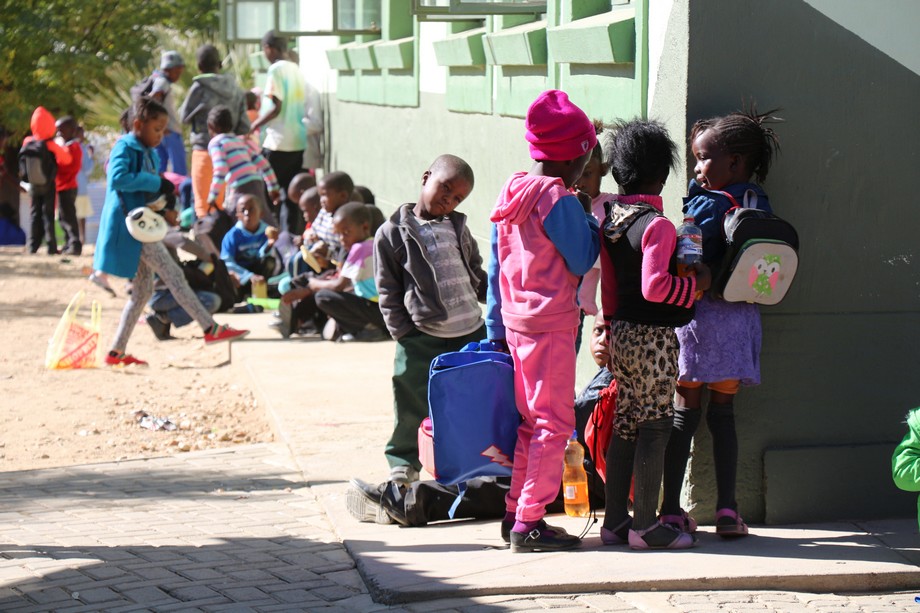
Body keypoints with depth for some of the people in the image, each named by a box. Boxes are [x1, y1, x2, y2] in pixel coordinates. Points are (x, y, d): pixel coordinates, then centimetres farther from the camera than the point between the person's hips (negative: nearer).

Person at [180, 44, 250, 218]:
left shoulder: (200, 87, -12)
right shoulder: (235, 90, 3)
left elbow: (185, 116, 0)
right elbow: (244, 126, 4)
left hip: (205, 150, -5)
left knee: (203, 203, 3)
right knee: (221, 202, 17)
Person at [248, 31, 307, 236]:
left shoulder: (276, 70, -11)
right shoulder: (296, 69, 11)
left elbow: (276, 107, -17)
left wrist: (254, 125, -6)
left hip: (278, 142, -7)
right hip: (298, 141, 7)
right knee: (291, 195, 10)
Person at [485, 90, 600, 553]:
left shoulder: (511, 195, 10)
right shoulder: (558, 199, -15)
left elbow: (495, 267, 14)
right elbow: (583, 260, -11)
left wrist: (496, 328, 19)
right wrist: (587, 216, 3)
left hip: (515, 322, 8)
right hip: (551, 323, -8)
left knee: (531, 420, 16)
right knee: (554, 422, -3)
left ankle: (514, 514, 20)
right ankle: (530, 522, -3)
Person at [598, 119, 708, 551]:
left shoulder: (611, 220, 7)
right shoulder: (657, 224, -17)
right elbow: (655, 285, -25)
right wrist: (696, 283, -11)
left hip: (622, 332, 8)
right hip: (654, 336, -8)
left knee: (625, 426, 13)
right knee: (655, 427, -1)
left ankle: (615, 521, 18)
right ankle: (646, 526, 2)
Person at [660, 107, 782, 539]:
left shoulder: (707, 204, -10)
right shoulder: (758, 204, 6)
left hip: (697, 314, -4)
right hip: (739, 318, 4)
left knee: (684, 413, 3)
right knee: (723, 413, 10)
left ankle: (671, 508, 4)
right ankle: (727, 508, 3)